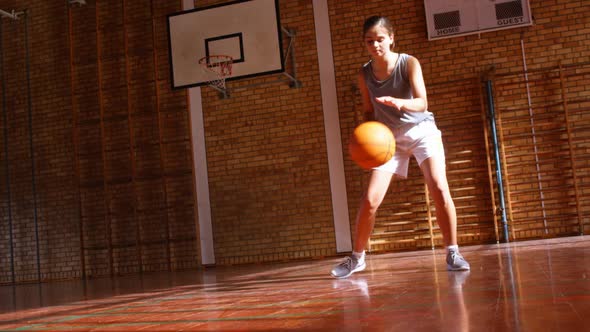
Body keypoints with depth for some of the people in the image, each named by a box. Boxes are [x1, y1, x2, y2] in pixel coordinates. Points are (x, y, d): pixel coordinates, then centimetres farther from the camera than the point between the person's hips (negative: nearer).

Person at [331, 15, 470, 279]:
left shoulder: (409, 63, -15)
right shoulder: (364, 74, -7)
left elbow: (422, 103, -26)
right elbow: (369, 112, 4)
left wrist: (400, 103, -48)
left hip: (421, 130, -2)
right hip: (390, 138, 2)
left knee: (440, 190, -21)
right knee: (370, 200, -7)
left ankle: (452, 253, -6)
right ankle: (356, 258, 11)